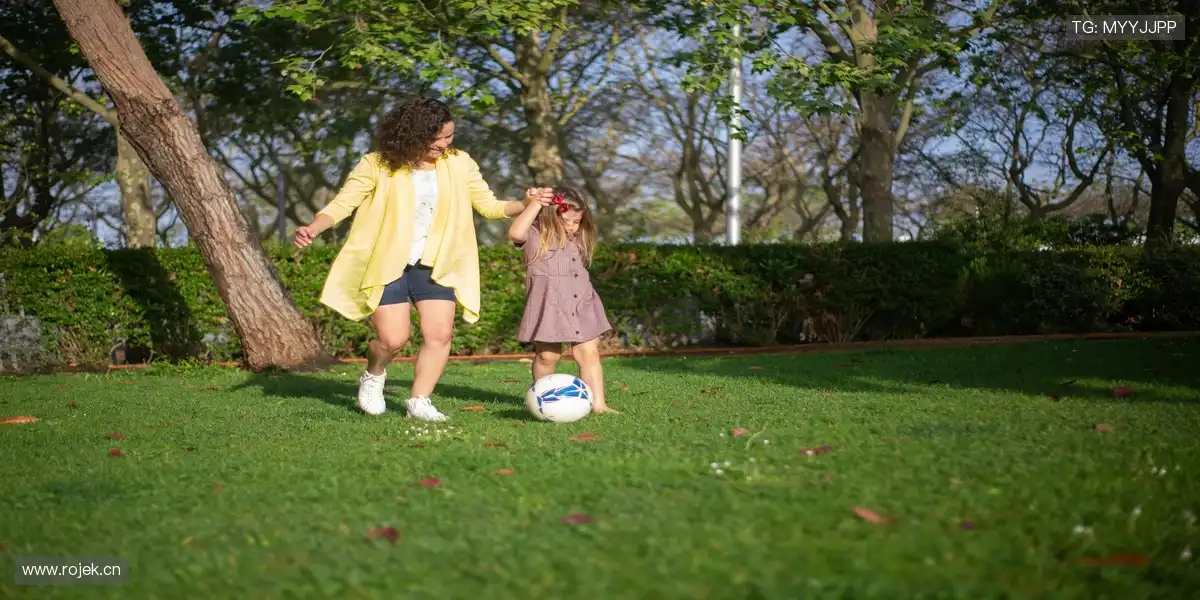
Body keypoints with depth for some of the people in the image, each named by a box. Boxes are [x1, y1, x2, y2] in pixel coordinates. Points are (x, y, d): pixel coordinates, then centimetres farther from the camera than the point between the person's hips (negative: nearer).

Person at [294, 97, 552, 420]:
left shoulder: (459, 164, 2)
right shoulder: (377, 166, -9)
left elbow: (489, 205, 7)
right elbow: (342, 203, -8)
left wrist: (525, 204, -11)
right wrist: (313, 228, -26)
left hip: (436, 267, 3)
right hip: (387, 266, -3)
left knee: (439, 335, -7)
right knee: (393, 339, -9)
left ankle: (419, 401, 8)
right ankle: (373, 377, 25)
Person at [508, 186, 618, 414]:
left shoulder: (576, 241, 17)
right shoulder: (535, 237, -4)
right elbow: (515, 233, -24)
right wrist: (536, 203, -20)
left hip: (581, 306, 6)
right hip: (549, 307, -6)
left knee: (589, 353, -2)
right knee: (547, 355, -1)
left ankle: (598, 403, -5)